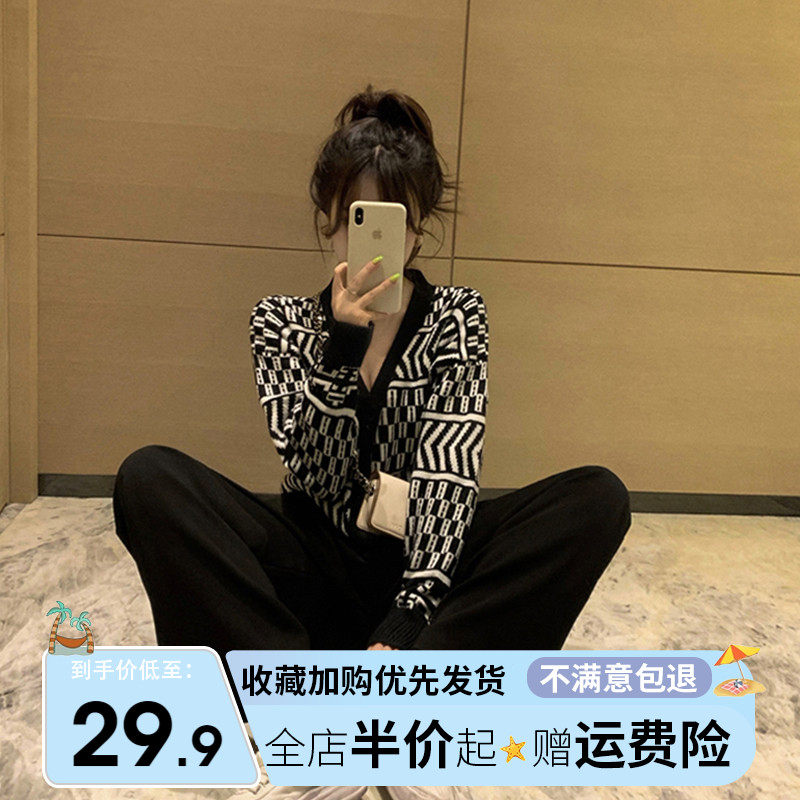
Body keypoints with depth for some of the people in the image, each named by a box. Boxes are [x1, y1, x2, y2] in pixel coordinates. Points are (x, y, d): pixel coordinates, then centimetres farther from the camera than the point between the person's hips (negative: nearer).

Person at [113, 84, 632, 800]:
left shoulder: (458, 317, -1)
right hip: (314, 572, 0)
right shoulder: (282, 319, 1)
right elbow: (310, 473, -13)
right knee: (147, 479, -24)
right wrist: (342, 340, -27)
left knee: (599, 499, -23)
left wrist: (407, 621, -26)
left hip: (420, 565, 0)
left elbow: (451, 475, -13)